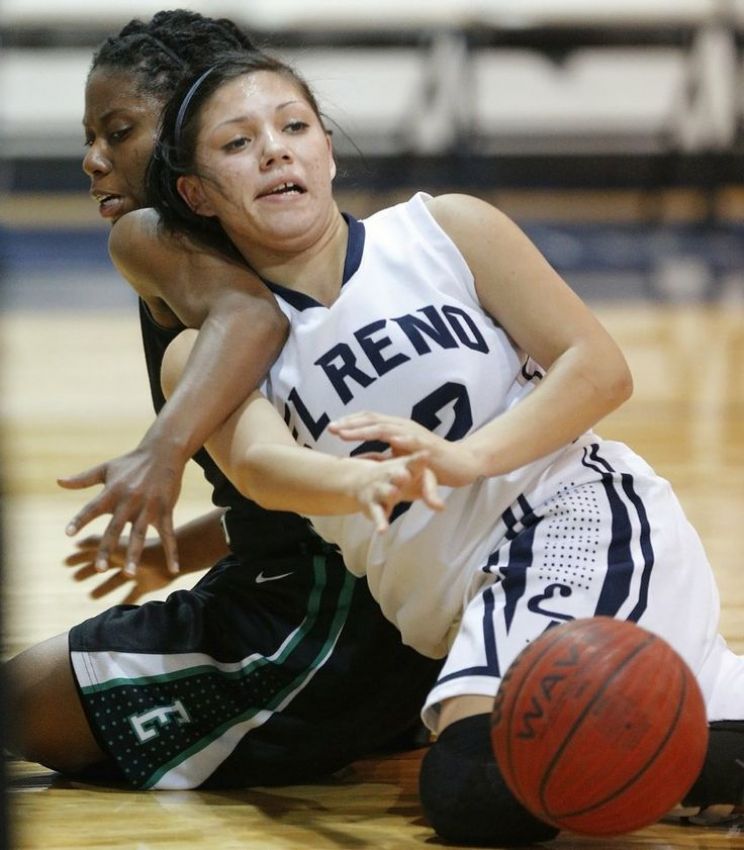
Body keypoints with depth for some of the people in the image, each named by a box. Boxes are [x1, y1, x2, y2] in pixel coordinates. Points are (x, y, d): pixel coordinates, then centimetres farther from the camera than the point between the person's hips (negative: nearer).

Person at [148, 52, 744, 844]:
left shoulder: (444, 231, 2)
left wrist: (465, 458, -21)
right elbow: (259, 465, -15)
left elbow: (600, 366, -3)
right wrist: (369, 482, -39)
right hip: (466, 610, 6)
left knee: (474, 779, -31)